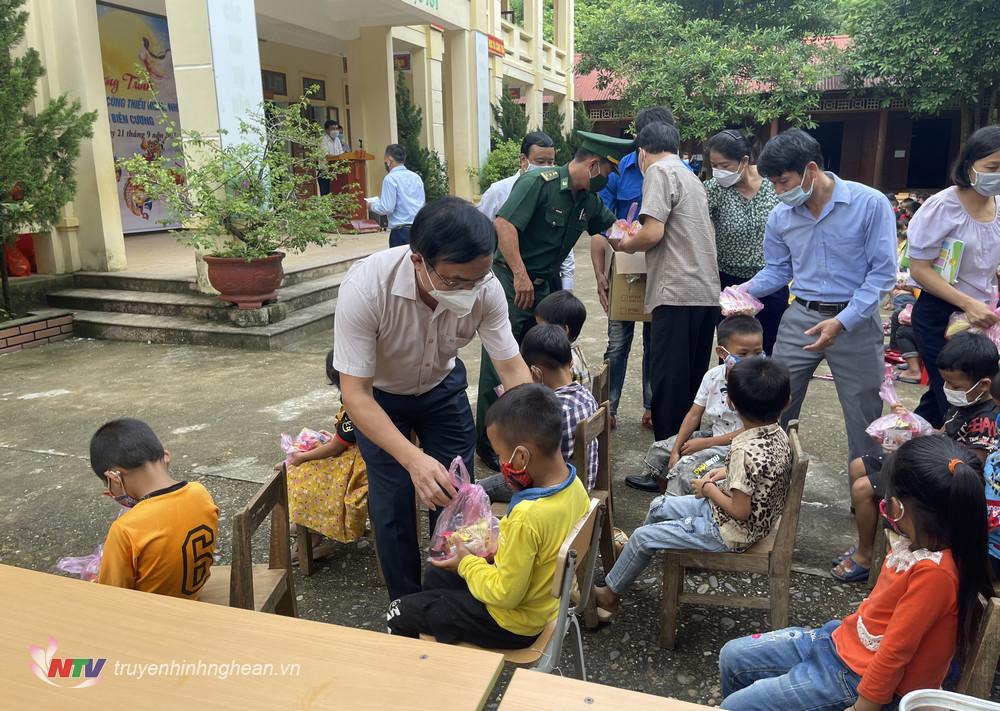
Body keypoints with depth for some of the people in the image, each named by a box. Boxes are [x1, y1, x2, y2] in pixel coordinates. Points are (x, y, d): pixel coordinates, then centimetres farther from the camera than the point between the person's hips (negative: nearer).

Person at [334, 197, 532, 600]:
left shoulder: (485, 288, -29)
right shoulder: (365, 288, -39)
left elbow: (512, 368, -21)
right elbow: (355, 393, -35)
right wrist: (414, 459, -48)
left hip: (442, 386, 2)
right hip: (378, 395, -2)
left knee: (455, 494, 1)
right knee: (393, 504, -4)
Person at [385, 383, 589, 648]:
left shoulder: (527, 517, -37)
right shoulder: (574, 485, -11)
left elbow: (506, 594, -26)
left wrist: (467, 563, -11)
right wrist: (498, 549, 2)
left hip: (513, 625, -9)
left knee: (399, 614, 6)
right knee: (435, 576, 25)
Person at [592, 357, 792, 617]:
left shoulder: (745, 450, -33)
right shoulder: (779, 434, -7)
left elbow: (740, 511, -28)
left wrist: (708, 488, -13)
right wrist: (727, 472, 2)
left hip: (730, 532, -9)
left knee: (643, 536, 0)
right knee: (659, 505, 18)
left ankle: (610, 594, 20)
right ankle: (636, 558, 38)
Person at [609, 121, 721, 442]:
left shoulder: (659, 171, -3)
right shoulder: (691, 177, 23)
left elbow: (652, 233, -15)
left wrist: (624, 245, 5)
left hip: (678, 293, -9)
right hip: (708, 293, 9)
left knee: (667, 382, -5)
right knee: (692, 382, 14)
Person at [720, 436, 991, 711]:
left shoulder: (935, 571, -32)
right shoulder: (922, 541, -5)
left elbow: (895, 653, -23)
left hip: (861, 675, -8)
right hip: (843, 640, 9)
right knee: (733, 657, 12)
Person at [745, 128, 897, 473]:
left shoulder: (871, 204, -12)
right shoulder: (780, 217, 0)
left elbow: (883, 272, -13)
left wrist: (842, 322, -21)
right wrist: (746, 290, -8)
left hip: (857, 322, -3)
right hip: (800, 319, 3)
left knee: (864, 417, 9)